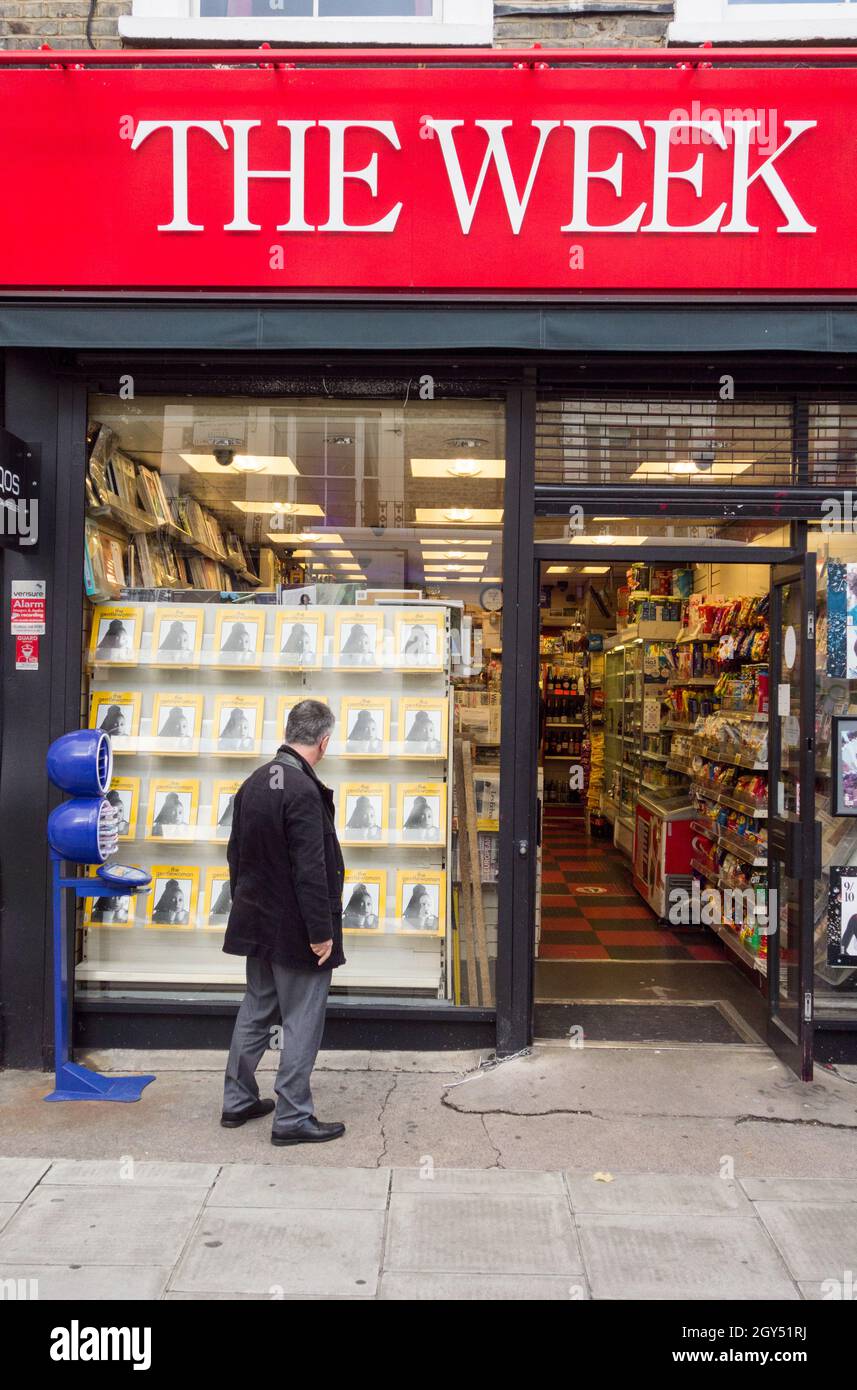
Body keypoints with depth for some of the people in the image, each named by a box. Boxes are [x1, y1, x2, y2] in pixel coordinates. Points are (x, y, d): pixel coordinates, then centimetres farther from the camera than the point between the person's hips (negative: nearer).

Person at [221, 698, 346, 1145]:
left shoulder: (253, 783, 5)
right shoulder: (304, 793, -23)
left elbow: (236, 853, 14)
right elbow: (311, 871, -24)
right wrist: (322, 932, -17)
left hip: (258, 924, 9)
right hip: (296, 931, -9)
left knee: (256, 1011, 20)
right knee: (302, 1022, 3)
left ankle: (237, 1100, 31)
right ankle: (292, 1118, 12)